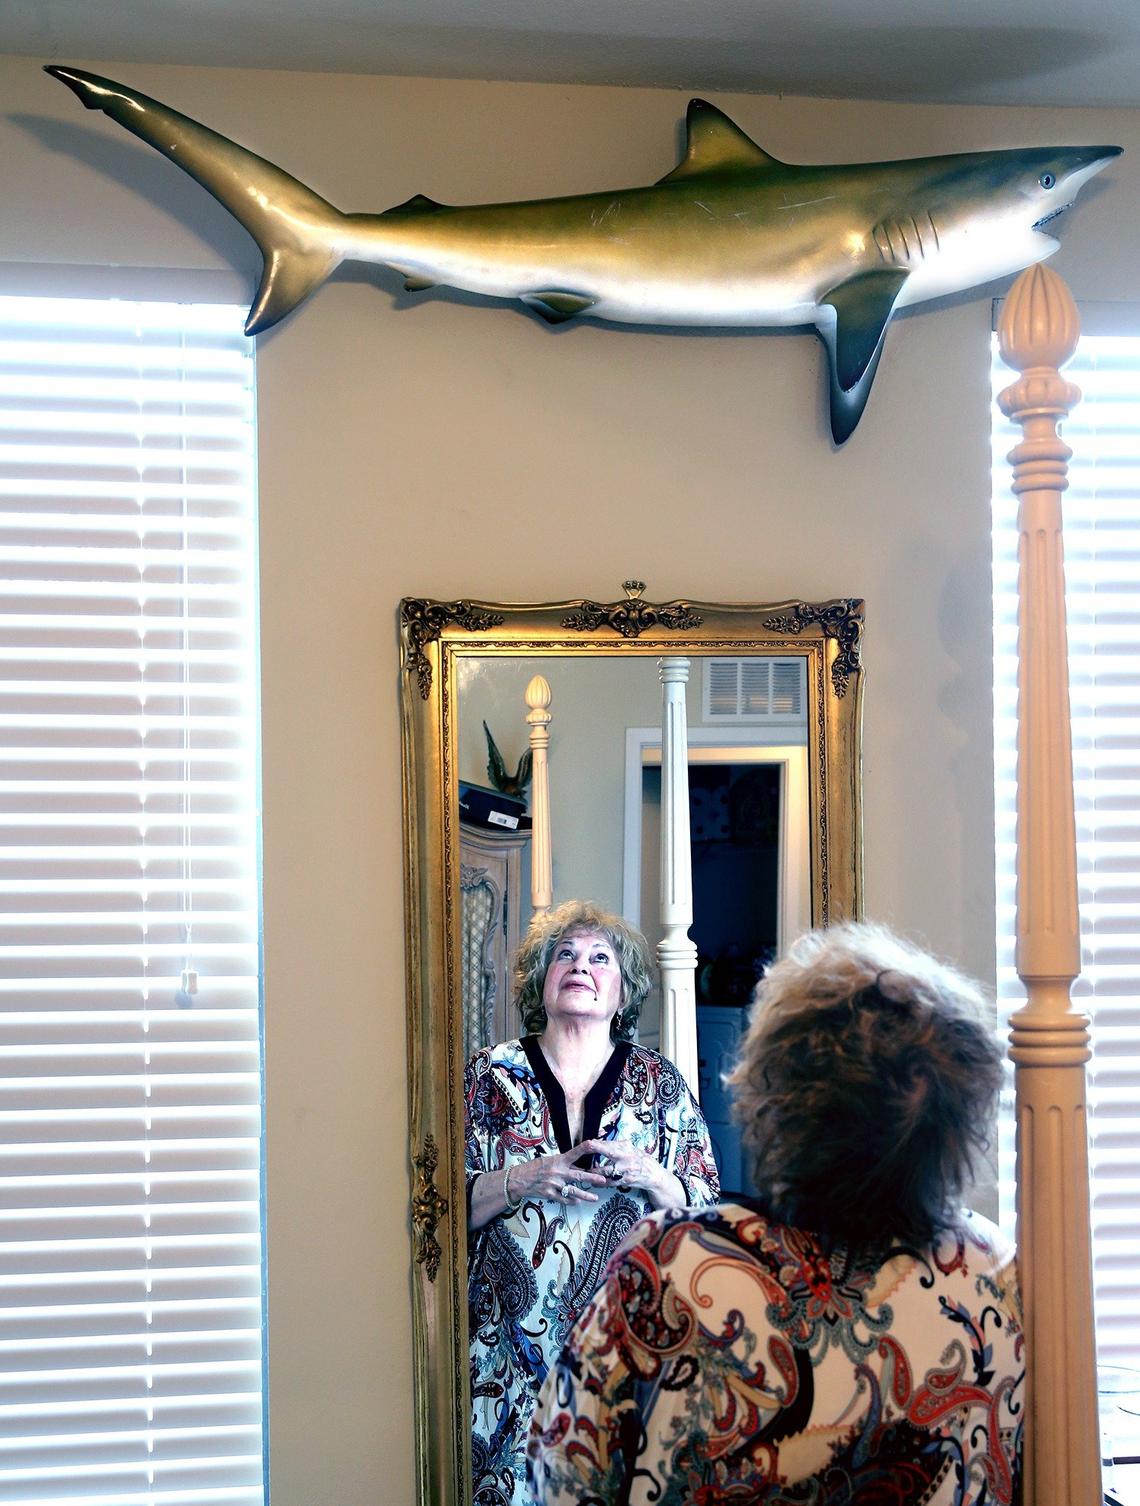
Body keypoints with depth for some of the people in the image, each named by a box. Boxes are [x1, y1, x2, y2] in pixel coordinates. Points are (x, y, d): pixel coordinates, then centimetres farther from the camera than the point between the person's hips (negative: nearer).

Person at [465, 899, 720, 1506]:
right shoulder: (491, 1075, 5)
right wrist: (525, 1180, -14)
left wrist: (647, 1177, -11)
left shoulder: (659, 1083, 8)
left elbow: (708, 1214, 7)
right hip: (514, 1342, 0)